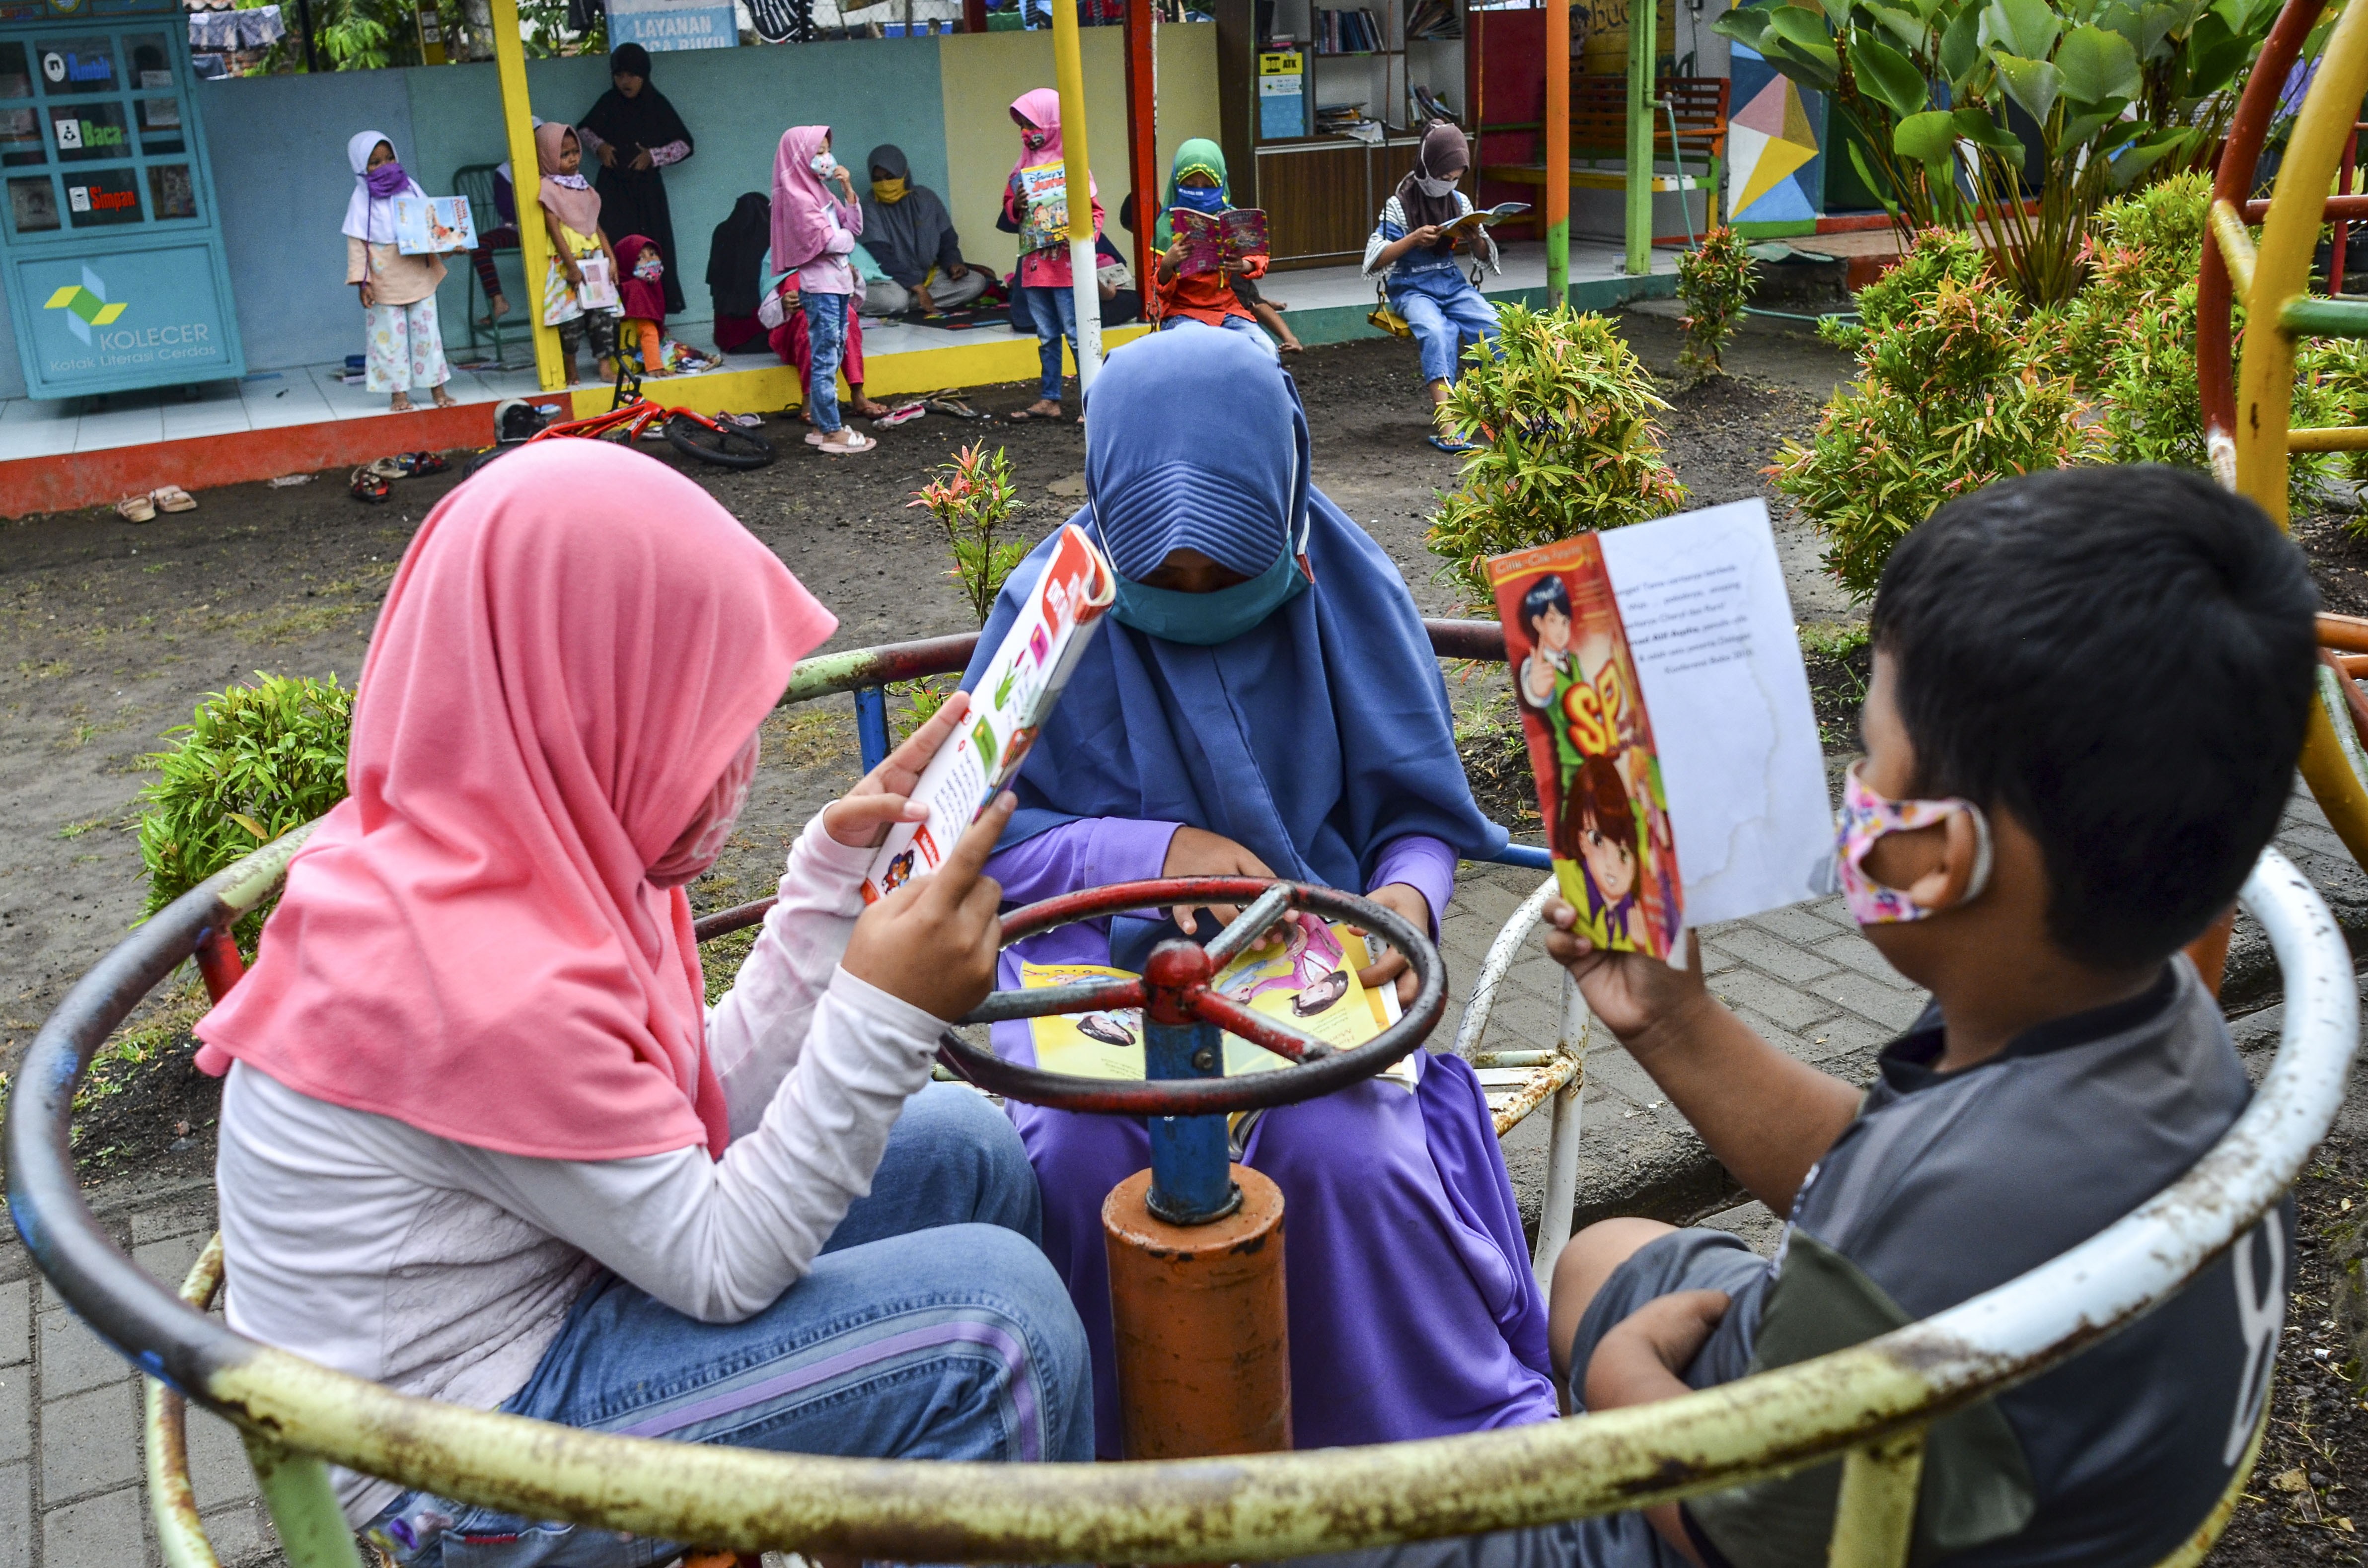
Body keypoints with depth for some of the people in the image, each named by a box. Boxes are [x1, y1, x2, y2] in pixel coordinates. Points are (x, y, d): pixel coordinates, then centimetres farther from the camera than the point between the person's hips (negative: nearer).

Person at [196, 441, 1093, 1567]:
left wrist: (840, 872, -4)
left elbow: (711, 1108, -1)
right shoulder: (494, 984, -32)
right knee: (994, 1316, -19)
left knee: (966, 1147, 8)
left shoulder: (524, 847, -3)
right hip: (459, 1463, -9)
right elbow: (723, 1269, -23)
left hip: (530, 1287, 9)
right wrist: (883, 1015, -30)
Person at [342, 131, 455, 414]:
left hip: (419, 275, 2)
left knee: (427, 329, 6)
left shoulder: (410, 187, 6)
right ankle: (399, 392, 11)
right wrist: (363, 281, -11)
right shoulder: (361, 200, -2)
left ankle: (437, 387, 14)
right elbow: (356, 243, -4)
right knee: (390, 335, 3)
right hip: (385, 281, -2)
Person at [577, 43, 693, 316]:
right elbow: (585, 130, 19)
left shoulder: (657, 104, -2)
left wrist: (653, 156, -9)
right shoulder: (608, 103, 2)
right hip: (614, 188, 1)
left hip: (647, 189, -1)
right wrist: (599, 146, -2)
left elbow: (685, 144, 3)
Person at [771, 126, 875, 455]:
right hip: (819, 286, -9)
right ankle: (832, 433, -3)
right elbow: (828, 241, -19)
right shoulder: (798, 196, -12)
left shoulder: (820, 191, 15)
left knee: (831, 358, 12)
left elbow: (854, 227, 11)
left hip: (837, 283, 9)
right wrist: (848, 239, 1)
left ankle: (822, 425, 18)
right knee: (825, 360, -6)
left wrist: (848, 190, 2)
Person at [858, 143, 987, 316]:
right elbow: (881, 257, -16)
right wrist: (918, 288, -24)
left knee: (977, 282, -15)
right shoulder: (871, 207, -9)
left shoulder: (925, 198, 4)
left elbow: (947, 240, 12)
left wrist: (953, 263, -12)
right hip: (893, 280, -6)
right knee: (894, 299, -40)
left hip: (928, 275, 6)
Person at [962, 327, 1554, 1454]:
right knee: (1081, 1160, -30)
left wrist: (1407, 892, -17)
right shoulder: (1054, 610, -4)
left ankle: (1468, 1434, -5)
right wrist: (1149, 847, -17)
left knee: (1344, 1151, -30)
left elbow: (1419, 811, 7)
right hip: (1101, 957, 0)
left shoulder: (1345, 596, -1)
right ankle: (1105, 1449, -3)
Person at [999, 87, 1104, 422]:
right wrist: (1015, 206, -4)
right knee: (1047, 337, 12)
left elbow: (1095, 210, -5)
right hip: (1034, 266, 6)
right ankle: (1049, 400, 19)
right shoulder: (1023, 168, 13)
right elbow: (1009, 216, 18)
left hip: (1066, 265, -6)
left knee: (1077, 334, -6)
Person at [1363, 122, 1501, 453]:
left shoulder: (1460, 202, 11)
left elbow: (1486, 256, 15)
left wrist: (1476, 239, -8)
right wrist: (1413, 239, -21)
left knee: (1496, 326, -25)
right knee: (1438, 331, -36)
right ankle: (1444, 423, -45)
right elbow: (1374, 261, -8)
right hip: (1412, 288, -4)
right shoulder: (1400, 205, -3)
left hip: (1452, 283, 4)